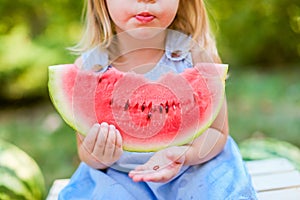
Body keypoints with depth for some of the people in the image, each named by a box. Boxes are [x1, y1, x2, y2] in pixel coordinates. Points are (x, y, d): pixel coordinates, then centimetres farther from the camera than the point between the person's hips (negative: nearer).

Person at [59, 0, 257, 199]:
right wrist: (95, 156, -26)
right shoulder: (87, 67, -10)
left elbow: (216, 131, -6)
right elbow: (85, 151, -1)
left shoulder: (197, 54, -13)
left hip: (195, 169, 0)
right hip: (120, 178, 0)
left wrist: (182, 155, -27)